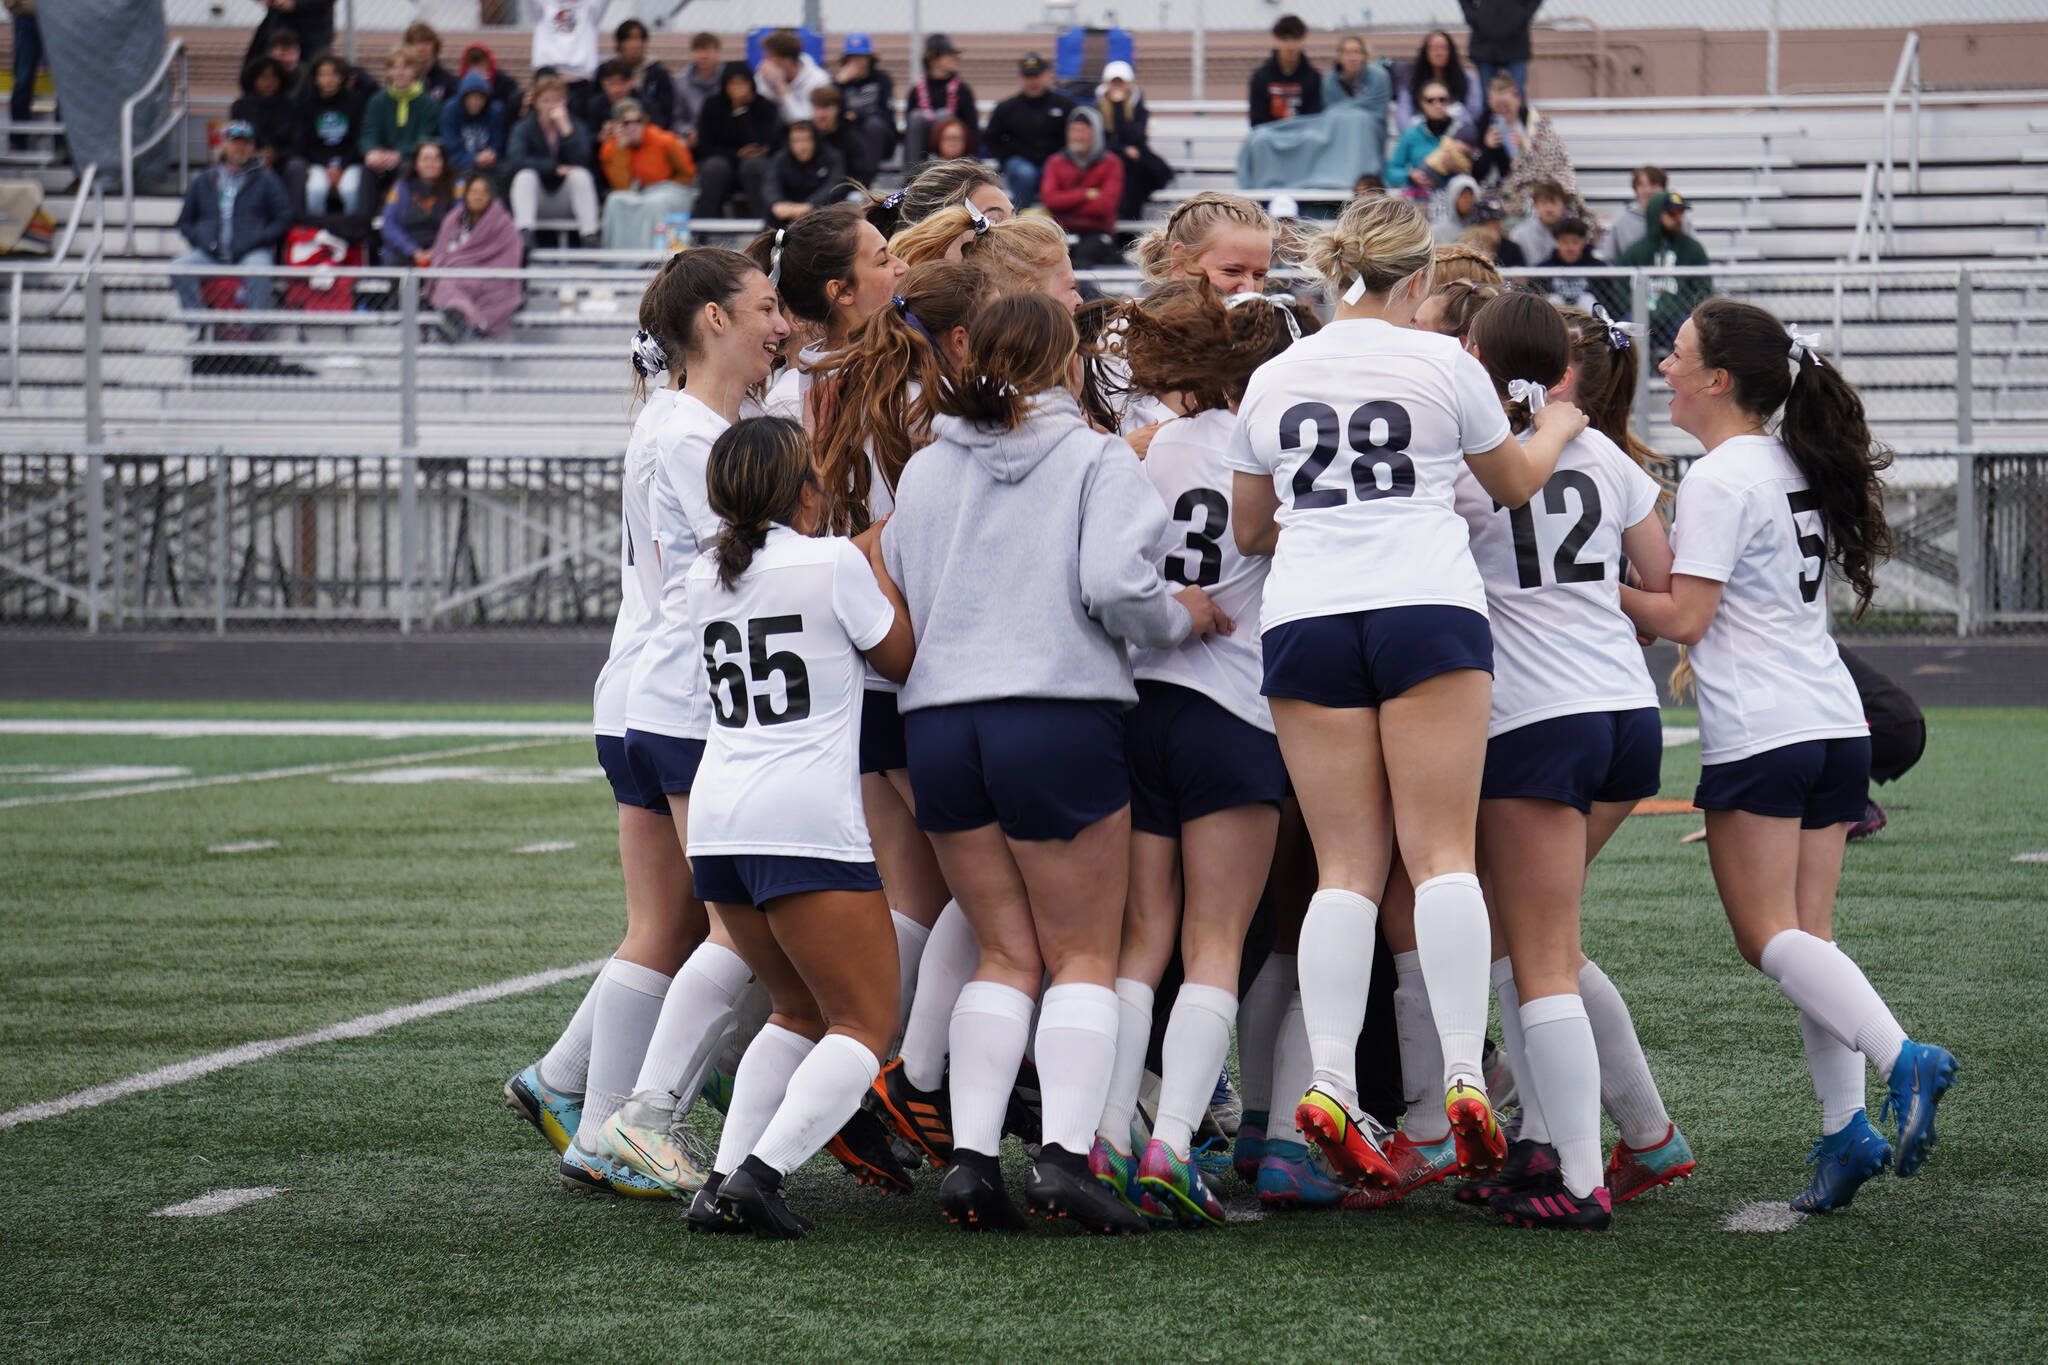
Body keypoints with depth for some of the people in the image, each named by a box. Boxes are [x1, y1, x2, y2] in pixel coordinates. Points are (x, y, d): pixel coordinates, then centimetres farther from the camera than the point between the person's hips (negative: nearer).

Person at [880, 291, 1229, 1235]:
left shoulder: (925, 471, 12)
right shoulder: (1097, 460, -1)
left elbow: (895, 608, 11)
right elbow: (1115, 586, -14)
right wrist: (1184, 616, 4)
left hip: (938, 723, 4)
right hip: (1060, 719, -4)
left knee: (1005, 954, 12)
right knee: (1083, 954, 4)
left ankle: (970, 1154, -3)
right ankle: (1066, 1151, -13)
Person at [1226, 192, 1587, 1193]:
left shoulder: (1272, 380, 13)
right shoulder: (1440, 362, 5)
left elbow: (1247, 531, 24)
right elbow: (1515, 483, 20)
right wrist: (1558, 425, 39)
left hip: (1303, 620, 3)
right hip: (1428, 609, -3)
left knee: (1346, 866, 2)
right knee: (1443, 854, -4)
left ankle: (1329, 1080, -13)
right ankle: (1465, 1075, -15)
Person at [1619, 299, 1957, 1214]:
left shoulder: (1718, 479, -10)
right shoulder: (1794, 468, 16)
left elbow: (1685, 618, -12)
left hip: (1759, 734, -8)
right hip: (1835, 723, 8)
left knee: (1769, 936, -5)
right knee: (1806, 938, 6)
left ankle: (1900, 1060, -21)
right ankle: (1844, 1128, -3)